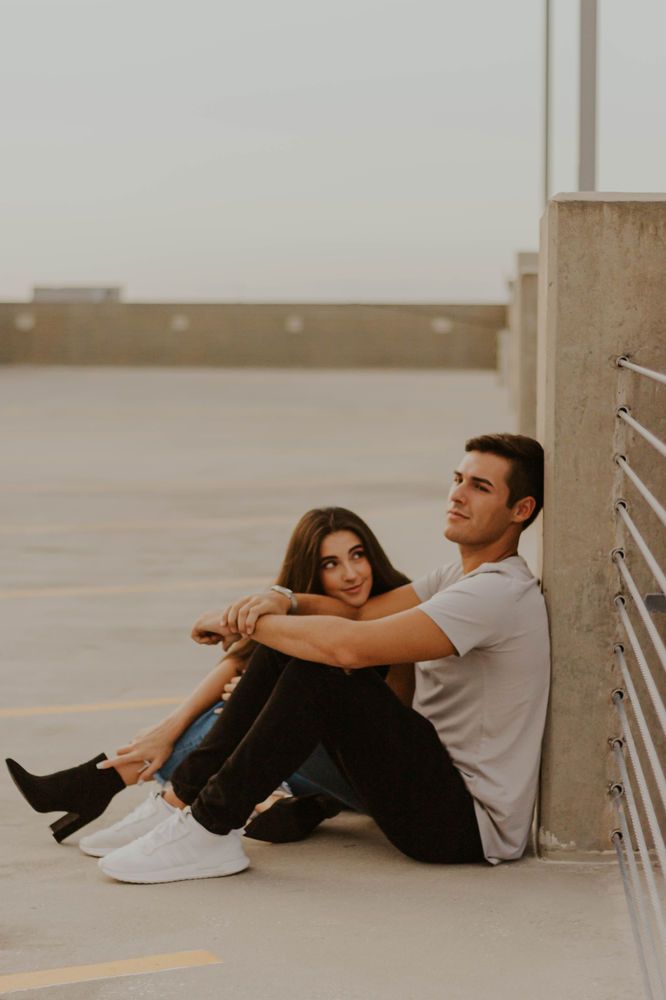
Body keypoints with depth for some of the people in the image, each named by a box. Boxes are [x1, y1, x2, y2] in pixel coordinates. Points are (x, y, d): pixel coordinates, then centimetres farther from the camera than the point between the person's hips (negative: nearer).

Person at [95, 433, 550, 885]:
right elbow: (359, 613, 10)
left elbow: (350, 646, -29)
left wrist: (246, 622, -16)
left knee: (322, 668, -26)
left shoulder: (500, 593, -20)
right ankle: (187, 794, -1)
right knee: (291, 641, 2)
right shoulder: (464, 577, 15)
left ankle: (209, 830, -19)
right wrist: (282, 601, -11)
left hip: (475, 824, -10)